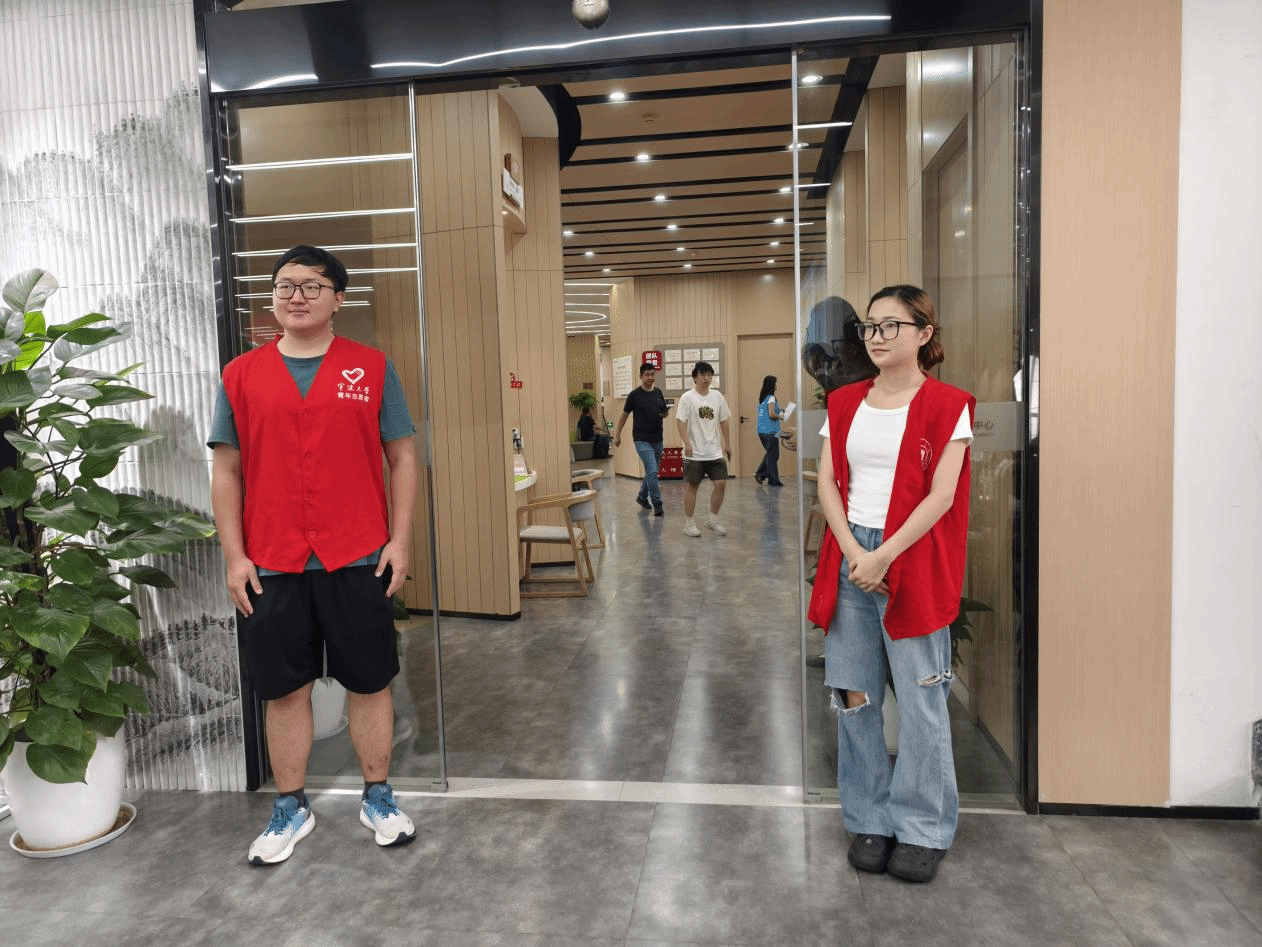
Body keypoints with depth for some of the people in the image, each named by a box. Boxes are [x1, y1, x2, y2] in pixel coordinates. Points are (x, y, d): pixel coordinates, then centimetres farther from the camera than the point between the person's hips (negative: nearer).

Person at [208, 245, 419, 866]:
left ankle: (378, 799, 28)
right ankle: (291, 810, 30)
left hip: (357, 560, -1)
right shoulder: (241, 376, 6)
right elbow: (226, 471, 7)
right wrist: (234, 557, 1)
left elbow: (402, 458, 3)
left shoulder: (372, 368, 2)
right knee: (284, 692, 12)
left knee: (369, 685, 9)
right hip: (271, 565, 1)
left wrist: (400, 540, -4)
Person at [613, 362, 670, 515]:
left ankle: (642, 496, 35)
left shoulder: (658, 393, 9)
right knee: (652, 471, -15)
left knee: (652, 472, 14)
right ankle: (657, 504, -9)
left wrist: (666, 413, -5)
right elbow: (624, 415, 2)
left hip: (657, 439, 6)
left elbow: (663, 413, 19)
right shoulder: (635, 394, -5)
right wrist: (617, 435, 3)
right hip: (642, 440, -6)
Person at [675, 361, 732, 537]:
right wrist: (687, 443, -20)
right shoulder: (687, 397, -6)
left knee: (721, 484, -1)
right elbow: (681, 421, -11)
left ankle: (712, 519, 15)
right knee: (691, 486, 3)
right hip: (694, 453, -4)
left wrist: (726, 444, 13)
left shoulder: (718, 396, 8)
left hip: (715, 451, 4)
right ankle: (688, 523, 14)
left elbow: (723, 421, 14)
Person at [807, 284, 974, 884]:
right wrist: (853, 553, -8)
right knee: (854, 696, 8)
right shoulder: (845, 403, 11)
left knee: (920, 700, 3)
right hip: (849, 559, 4)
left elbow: (941, 497, -9)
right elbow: (828, 483, 6)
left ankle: (924, 829, 21)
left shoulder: (946, 406, -2)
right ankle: (870, 821, 25)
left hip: (912, 561, -4)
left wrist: (884, 557, -15)